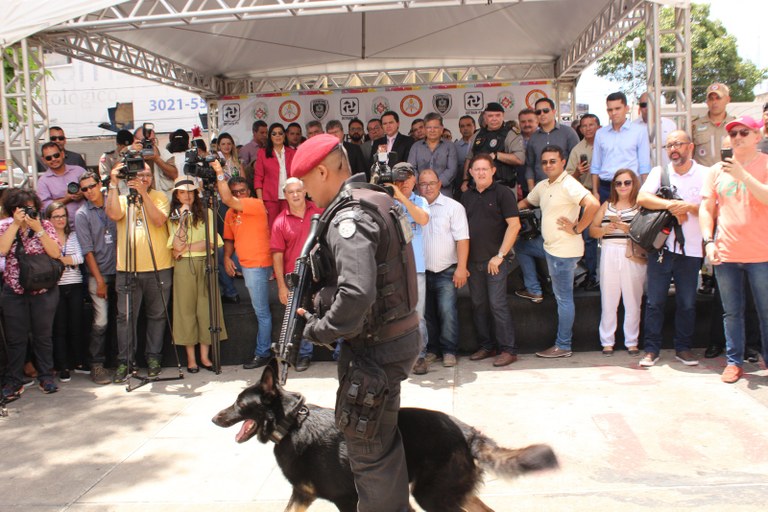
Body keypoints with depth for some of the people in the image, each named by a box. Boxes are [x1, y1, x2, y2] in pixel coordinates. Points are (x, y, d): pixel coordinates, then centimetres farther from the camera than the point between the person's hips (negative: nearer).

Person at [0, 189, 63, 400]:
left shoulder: (45, 225, 0)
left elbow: (55, 253, -13)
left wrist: (38, 228, -18)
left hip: (44, 290, 0)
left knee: (43, 335, 9)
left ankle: (45, 377, 21)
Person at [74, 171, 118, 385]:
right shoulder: (82, 214, -2)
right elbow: (88, 250, -6)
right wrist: (99, 280, -9)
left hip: (119, 271, 3)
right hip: (98, 274, -3)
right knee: (101, 321, -7)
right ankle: (96, 365, 3)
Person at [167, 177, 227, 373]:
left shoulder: (206, 213, 5)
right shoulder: (173, 217, 7)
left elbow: (212, 243, -4)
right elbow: (178, 246, -7)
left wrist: (186, 248, -7)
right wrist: (183, 219, -12)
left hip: (205, 265, 0)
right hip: (183, 267, 0)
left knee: (206, 309, 0)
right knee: (186, 309, 2)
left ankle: (204, 356, 9)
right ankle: (191, 357, 9)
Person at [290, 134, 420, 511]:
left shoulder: (349, 217, -23)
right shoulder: (372, 201, 9)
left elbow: (357, 294, -36)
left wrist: (318, 330, -21)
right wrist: (317, 274, 5)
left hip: (377, 347, -11)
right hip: (397, 334, 11)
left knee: (367, 449, 5)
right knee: (383, 435, 27)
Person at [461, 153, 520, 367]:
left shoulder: (503, 193, -4)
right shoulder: (466, 196, 12)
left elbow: (514, 225, -9)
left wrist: (500, 255, -13)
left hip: (495, 260, -5)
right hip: (472, 261, 6)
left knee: (498, 304, -6)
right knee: (478, 305, 10)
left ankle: (508, 349, 3)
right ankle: (486, 346, 21)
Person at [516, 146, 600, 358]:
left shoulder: (569, 185, -18)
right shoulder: (542, 186, 10)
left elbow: (593, 204, -30)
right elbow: (526, 202, 26)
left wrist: (577, 228, -21)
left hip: (564, 250, -9)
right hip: (548, 245, 9)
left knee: (563, 298, -1)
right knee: (519, 245, 25)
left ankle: (563, 346, 9)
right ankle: (534, 289, 26)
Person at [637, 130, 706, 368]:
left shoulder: (705, 174, 4)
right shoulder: (659, 172, 7)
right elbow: (641, 198, -8)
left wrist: (689, 207, -19)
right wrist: (671, 204, -19)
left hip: (690, 249, 0)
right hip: (661, 246, 1)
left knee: (687, 303, 6)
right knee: (654, 301, 2)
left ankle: (683, 348, 20)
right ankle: (651, 348, 10)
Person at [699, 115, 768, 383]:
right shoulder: (717, 170, 10)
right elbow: (706, 208, 10)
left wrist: (742, 175, -21)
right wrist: (709, 241, -1)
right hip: (725, 255, 3)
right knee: (732, 312, 9)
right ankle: (734, 361, 18)